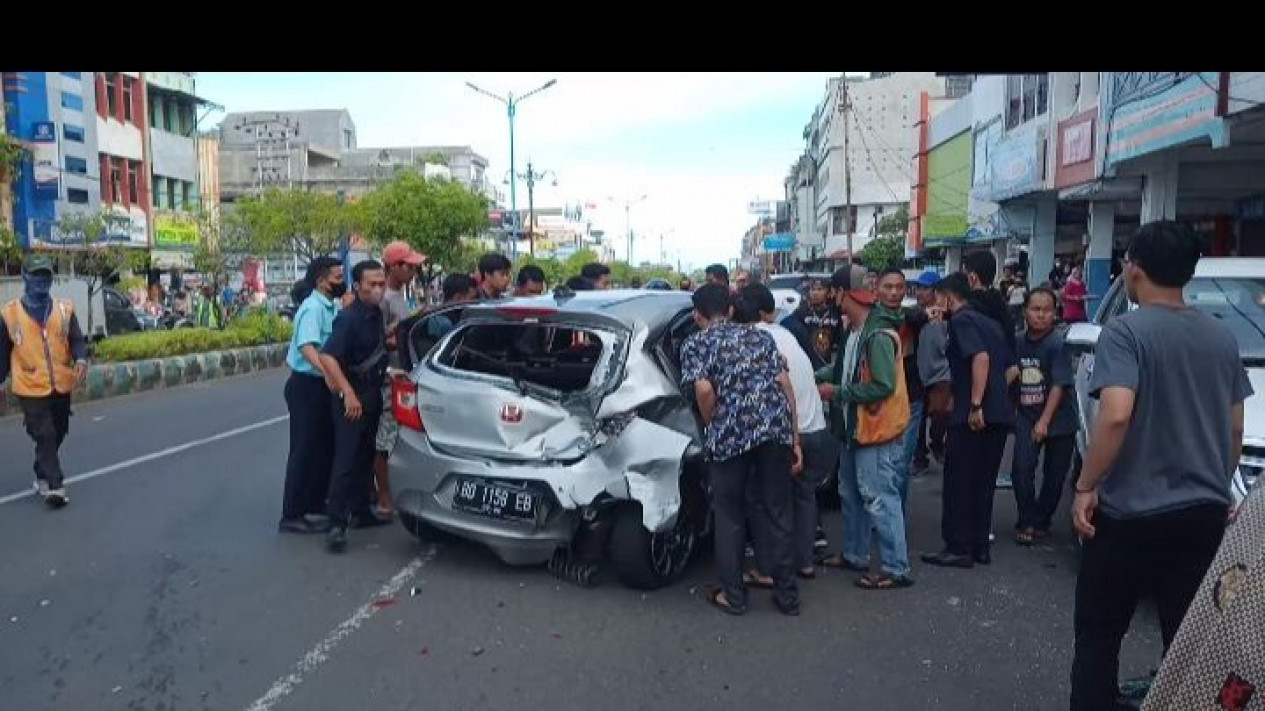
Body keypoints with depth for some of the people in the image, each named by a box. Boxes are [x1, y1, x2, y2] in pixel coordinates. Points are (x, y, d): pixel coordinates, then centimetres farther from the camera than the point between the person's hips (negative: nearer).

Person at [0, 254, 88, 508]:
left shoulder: (64, 308, 4)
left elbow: (76, 339, 2)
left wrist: (81, 359, -19)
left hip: (61, 386, 3)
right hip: (31, 389, -3)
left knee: (56, 436, 16)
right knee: (45, 437, -8)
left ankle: (42, 478, 36)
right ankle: (54, 486, -5)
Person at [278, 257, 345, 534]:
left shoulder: (332, 307, 9)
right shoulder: (312, 308, -17)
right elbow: (307, 346, -33)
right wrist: (327, 373, -46)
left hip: (324, 385, 9)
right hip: (307, 386, -9)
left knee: (324, 447, 17)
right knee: (304, 450, -4)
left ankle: (315, 505, 31)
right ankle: (292, 515, 4)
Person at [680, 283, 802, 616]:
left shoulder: (695, 344, 9)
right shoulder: (761, 336, 21)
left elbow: (704, 389, -10)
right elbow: (785, 384, 11)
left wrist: (710, 427, 7)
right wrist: (794, 438, 13)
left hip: (730, 433, -3)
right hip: (776, 428, 4)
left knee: (729, 515, 13)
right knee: (778, 512, 14)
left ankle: (733, 596, 21)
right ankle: (787, 595, 23)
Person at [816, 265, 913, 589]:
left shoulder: (878, 336, -23)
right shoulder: (854, 330, 8)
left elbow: (883, 386, -27)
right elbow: (843, 367, 16)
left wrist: (838, 393, -19)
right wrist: (817, 377, 2)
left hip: (878, 431, -10)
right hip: (855, 428, 10)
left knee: (879, 500, -4)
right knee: (851, 495, 20)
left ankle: (896, 569, 7)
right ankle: (854, 555, 35)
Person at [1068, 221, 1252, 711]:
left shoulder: (1125, 331, -12)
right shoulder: (1222, 337, 7)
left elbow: (1116, 415, -25)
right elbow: (1235, 430, 13)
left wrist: (1085, 487, -16)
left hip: (1129, 514, -5)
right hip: (1204, 514, 6)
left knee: (1098, 636, 9)